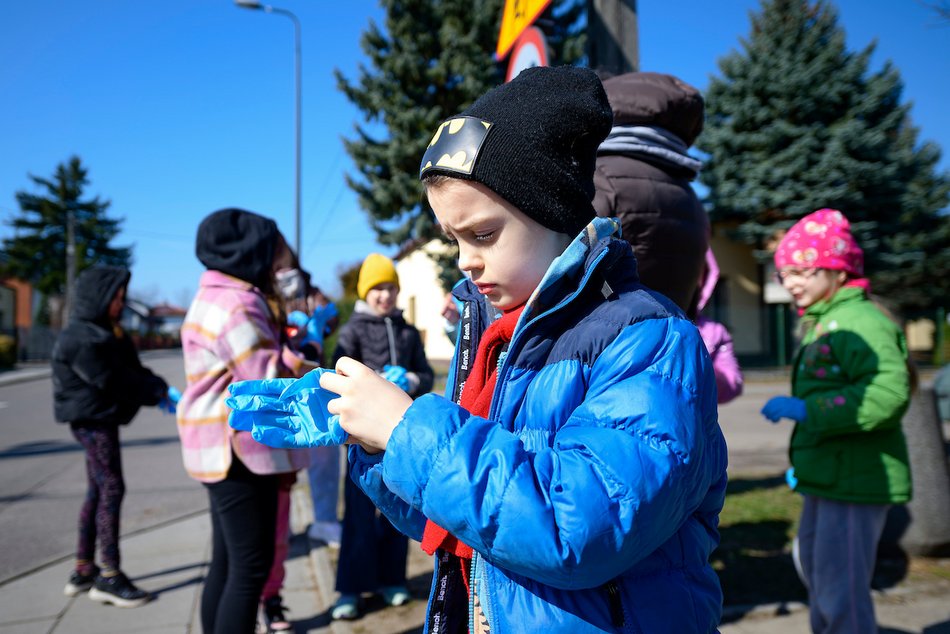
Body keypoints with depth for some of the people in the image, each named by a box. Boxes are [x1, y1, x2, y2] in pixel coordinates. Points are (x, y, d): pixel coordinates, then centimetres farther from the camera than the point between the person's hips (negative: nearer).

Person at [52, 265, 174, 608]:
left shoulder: (103, 332, 14)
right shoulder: (81, 338, -17)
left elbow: (132, 368, 10)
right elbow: (112, 379, -20)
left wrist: (160, 392, -4)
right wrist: (158, 391, -13)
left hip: (99, 419, 10)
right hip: (93, 420, -10)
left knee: (97, 491, 13)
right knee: (112, 489, -9)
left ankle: (83, 570, 22)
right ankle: (109, 576, -2)